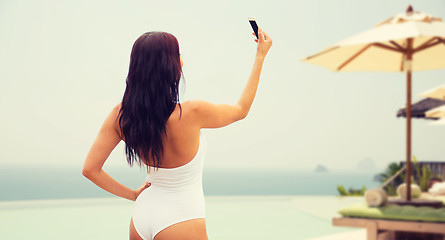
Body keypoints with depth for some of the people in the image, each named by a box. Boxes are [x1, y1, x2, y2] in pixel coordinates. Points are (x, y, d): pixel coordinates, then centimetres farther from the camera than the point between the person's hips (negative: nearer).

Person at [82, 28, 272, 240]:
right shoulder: (192, 113, -23)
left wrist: (134, 195, 5)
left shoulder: (120, 115, -10)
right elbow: (241, 109, -4)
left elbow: (90, 169, -6)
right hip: (182, 222, -5)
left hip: (141, 216, 6)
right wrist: (260, 56, 4)